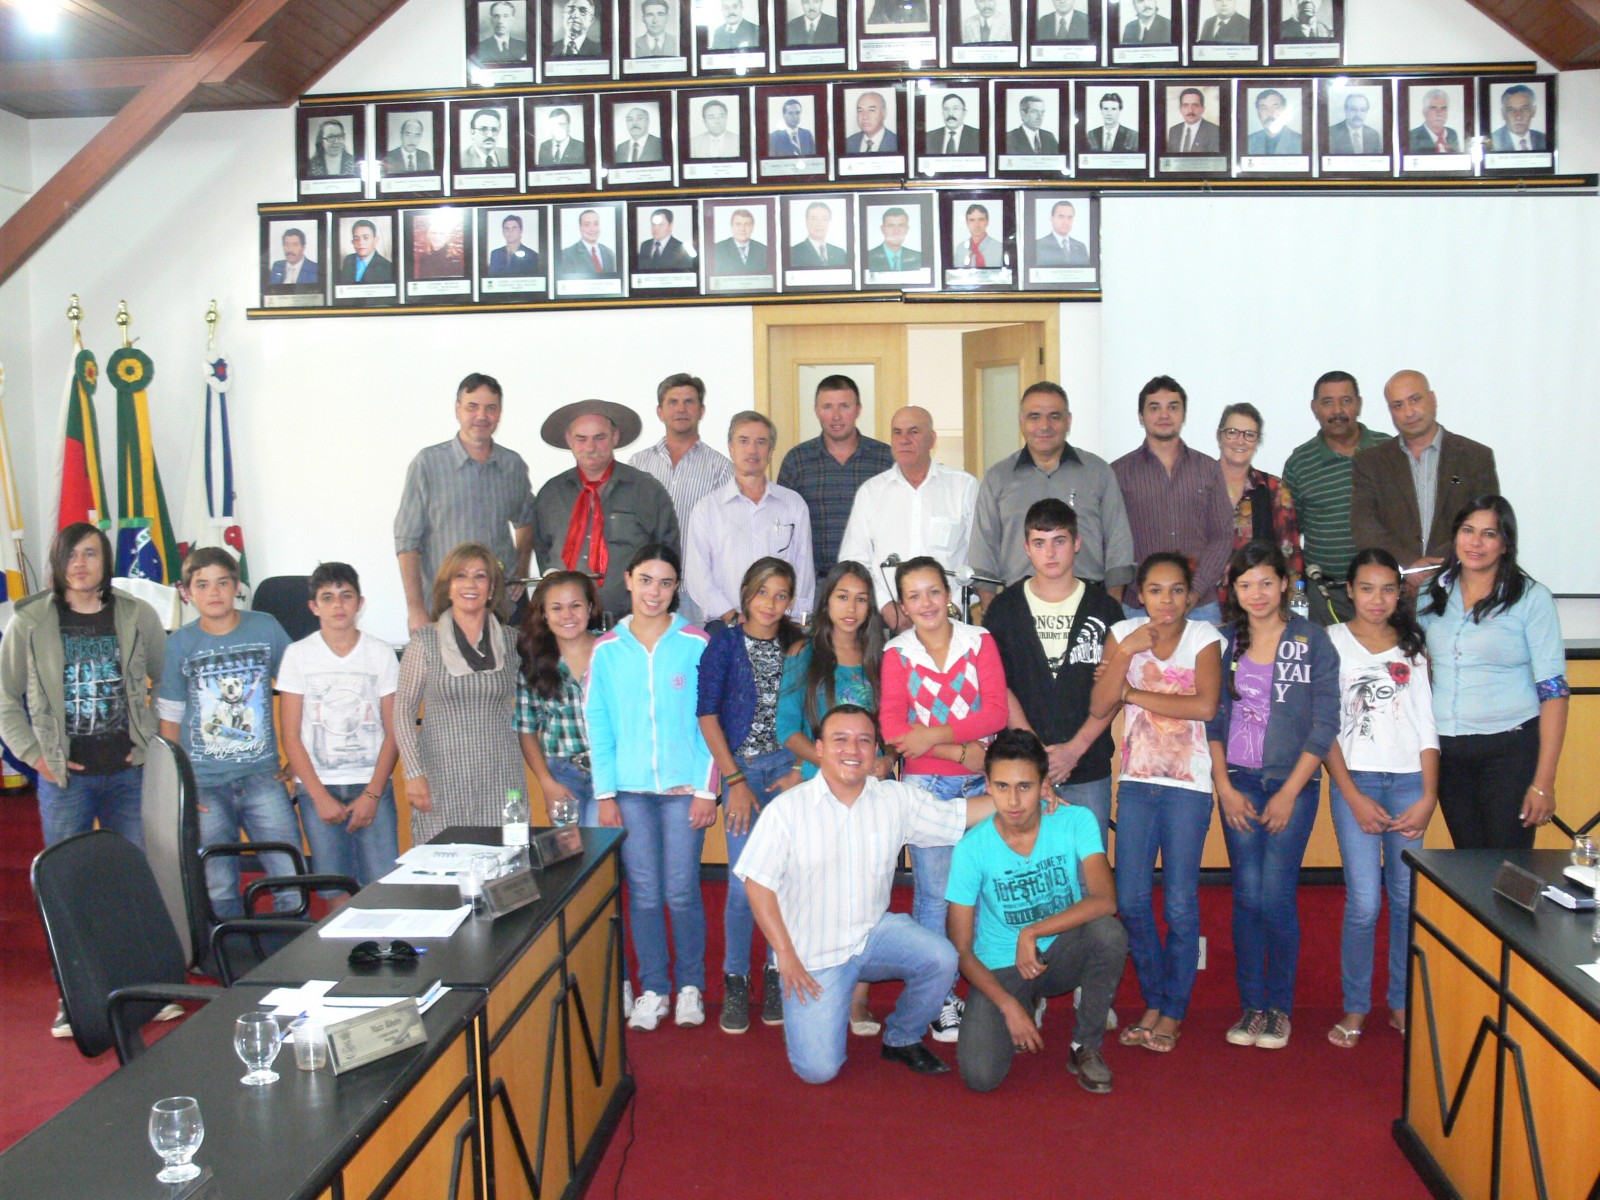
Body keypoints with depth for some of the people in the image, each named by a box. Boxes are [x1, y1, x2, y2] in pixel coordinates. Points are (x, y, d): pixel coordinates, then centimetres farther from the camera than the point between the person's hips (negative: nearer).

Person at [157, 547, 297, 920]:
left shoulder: (266, 628, 2)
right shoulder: (180, 643, 2)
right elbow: (169, 720, 6)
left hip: (262, 777, 0)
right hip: (204, 787, 0)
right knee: (218, 894, 6)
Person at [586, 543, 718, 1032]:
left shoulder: (696, 644, -1)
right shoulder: (607, 650, 4)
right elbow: (599, 727, 5)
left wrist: (706, 790, -5)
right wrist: (605, 794, 1)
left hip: (683, 786, -2)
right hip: (630, 789, 2)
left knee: (681, 891, 1)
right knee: (643, 893, 5)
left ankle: (690, 985, 19)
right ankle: (652, 988, 20)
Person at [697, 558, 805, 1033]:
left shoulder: (798, 646, 8)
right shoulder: (724, 643, 1)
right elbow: (707, 715, -3)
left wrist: (803, 770, -4)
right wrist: (735, 781, -7)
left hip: (790, 767, 2)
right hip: (741, 768, -2)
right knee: (745, 881, -5)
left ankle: (777, 975, 15)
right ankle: (735, 981, 10)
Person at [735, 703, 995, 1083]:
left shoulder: (897, 799, -1)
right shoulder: (787, 809, -10)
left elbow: (960, 816, 3)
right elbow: (758, 883, -9)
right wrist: (786, 955, -12)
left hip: (875, 932, 3)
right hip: (813, 951, -3)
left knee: (942, 958, -24)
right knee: (818, 1069, -14)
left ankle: (901, 1038, 5)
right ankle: (818, 1011, 22)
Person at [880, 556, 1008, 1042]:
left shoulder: (979, 641, 3)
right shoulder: (897, 654, 2)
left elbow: (996, 712, -5)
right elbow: (892, 728, -6)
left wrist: (935, 735, -15)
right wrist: (960, 751, -13)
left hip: (981, 781, 1)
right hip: (925, 783, -1)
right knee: (933, 892, 0)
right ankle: (940, 1000, 10)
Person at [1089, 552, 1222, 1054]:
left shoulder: (1203, 637, -4)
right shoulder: (1123, 634, 3)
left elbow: (1205, 705, -18)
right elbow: (1099, 708, -5)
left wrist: (1133, 694, -13)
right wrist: (1126, 652, -15)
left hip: (1187, 786, -3)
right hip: (1136, 782, 3)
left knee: (1180, 904, 1)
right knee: (1131, 900, 4)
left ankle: (1173, 1011, 17)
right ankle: (1153, 1000, 23)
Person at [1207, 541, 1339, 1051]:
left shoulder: (1312, 640, -2)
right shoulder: (1224, 641, 6)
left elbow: (1325, 723, -4)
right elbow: (1212, 718, 8)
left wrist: (1290, 793, -8)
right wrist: (1225, 787, -1)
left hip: (1293, 782, -2)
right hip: (1238, 782, 2)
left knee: (1276, 895, -7)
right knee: (1247, 895, 0)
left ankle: (1280, 1006, 12)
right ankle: (1251, 1005, 13)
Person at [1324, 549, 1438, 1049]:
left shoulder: (1412, 645, 11)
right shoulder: (1331, 642, 2)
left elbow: (1427, 723, 8)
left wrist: (1429, 796, -2)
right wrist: (1354, 798, -8)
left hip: (1410, 780, 3)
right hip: (1355, 780, -2)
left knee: (1409, 899, 2)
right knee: (1364, 904, -7)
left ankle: (1402, 1002, 18)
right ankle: (1355, 1008, 7)